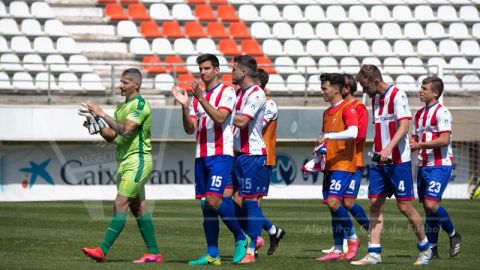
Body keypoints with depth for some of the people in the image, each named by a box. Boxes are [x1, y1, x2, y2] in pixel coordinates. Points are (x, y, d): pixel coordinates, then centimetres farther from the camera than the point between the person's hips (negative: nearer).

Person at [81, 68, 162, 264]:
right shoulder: (121, 107, 17)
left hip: (137, 161, -9)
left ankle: (102, 250, -21)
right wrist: (98, 124, 0)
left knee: (120, 205, -14)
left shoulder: (140, 105, -11)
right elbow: (111, 136, 17)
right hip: (125, 162, 9)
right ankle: (154, 253, 10)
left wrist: (102, 114, -20)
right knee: (139, 209, 8)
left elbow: (126, 130, -23)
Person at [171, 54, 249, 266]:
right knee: (206, 205, 4)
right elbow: (190, 129, 10)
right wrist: (184, 106, -4)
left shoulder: (226, 92, -2)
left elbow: (219, 117, -18)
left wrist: (201, 99, -22)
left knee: (214, 200, -17)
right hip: (201, 156, 7)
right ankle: (212, 254, 7)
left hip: (221, 155, -7)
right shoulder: (198, 96, 16)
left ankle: (240, 238, 1)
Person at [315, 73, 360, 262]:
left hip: (343, 164, -9)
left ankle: (353, 239, -1)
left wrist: (328, 136, -25)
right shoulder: (327, 112, 19)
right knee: (332, 206, 6)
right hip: (330, 166, 9)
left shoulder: (347, 109, -8)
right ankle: (338, 250, 8)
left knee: (334, 202, -18)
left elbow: (353, 133, -24)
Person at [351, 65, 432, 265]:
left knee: (404, 206, -3)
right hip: (379, 161, 8)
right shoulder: (375, 99, 13)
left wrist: (389, 147, -33)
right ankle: (374, 254, 0)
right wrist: (377, 151, 15)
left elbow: (403, 126, -21)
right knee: (375, 205, 0)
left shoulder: (397, 96, -11)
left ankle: (425, 249, 13)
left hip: (398, 161, -8)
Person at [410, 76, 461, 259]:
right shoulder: (419, 114, 16)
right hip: (424, 165, 8)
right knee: (427, 207, 6)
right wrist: (409, 145, 0)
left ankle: (453, 235, 3)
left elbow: (444, 140, -19)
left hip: (440, 165, -8)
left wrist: (420, 145, -18)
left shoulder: (441, 112, -10)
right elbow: (415, 139, 22)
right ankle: (432, 249, 10)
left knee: (431, 204, -18)